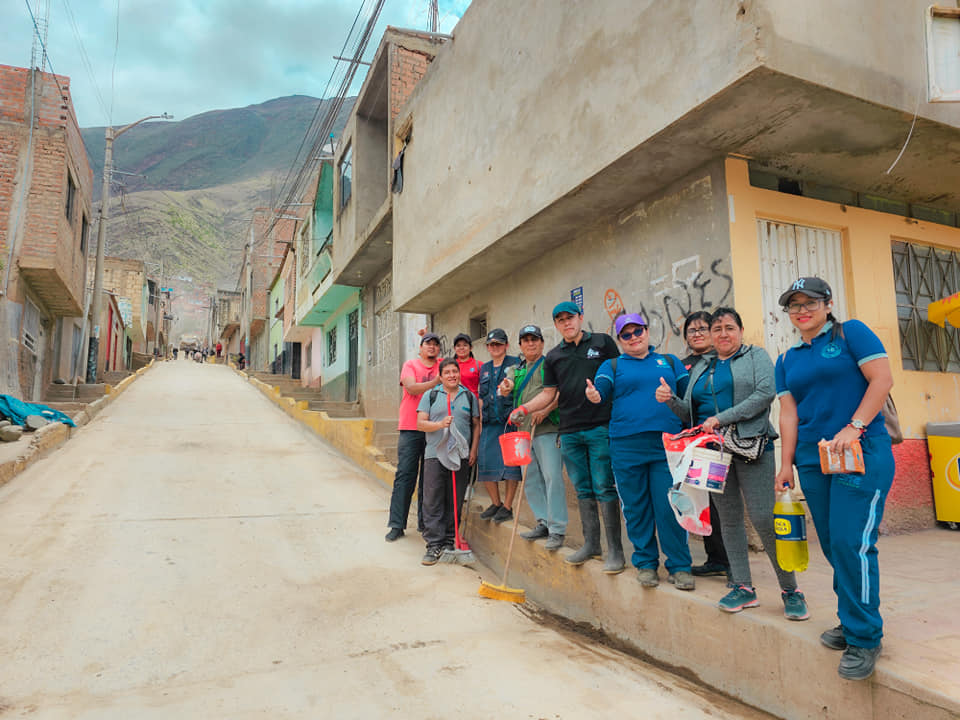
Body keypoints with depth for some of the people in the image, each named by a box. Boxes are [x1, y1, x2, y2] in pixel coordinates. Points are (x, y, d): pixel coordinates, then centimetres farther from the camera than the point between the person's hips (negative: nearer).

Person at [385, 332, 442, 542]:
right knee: (405, 474, -3)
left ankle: (424, 523, 17)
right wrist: (435, 382, -15)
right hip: (411, 428, -2)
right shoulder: (410, 365, 6)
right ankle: (397, 524, 2)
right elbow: (411, 387, -11)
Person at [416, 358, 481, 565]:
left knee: (455, 502, 5)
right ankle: (434, 544, 2)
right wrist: (440, 424, -15)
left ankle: (449, 541, 17)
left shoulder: (469, 396, 12)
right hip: (435, 455, -1)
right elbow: (420, 424, 2)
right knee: (432, 502, -4)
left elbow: (476, 425, 13)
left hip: (461, 456, 1)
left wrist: (473, 450, 4)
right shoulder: (430, 395, 8)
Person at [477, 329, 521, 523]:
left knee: (510, 463, -3)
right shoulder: (484, 368, 18)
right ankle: (495, 503, 21)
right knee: (485, 462, 4)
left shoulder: (515, 363, 1)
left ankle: (507, 507, 9)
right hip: (490, 423, 6)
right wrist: (480, 421, 13)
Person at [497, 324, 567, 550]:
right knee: (531, 480, 9)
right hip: (524, 430, 7)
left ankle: (557, 530, -5)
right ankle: (543, 523, 19)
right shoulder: (516, 370, 20)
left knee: (552, 477, -10)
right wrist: (506, 388, -17)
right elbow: (506, 388, 7)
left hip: (547, 429, -6)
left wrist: (545, 411, -21)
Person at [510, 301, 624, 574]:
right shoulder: (553, 357, 13)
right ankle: (591, 544, 22)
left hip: (601, 427, -4)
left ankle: (615, 549, 5)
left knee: (604, 487, -4)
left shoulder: (603, 342, 3)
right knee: (583, 490, 11)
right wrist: (525, 408, -1)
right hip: (569, 431, 4)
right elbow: (549, 393, 13)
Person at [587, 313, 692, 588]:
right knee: (636, 508, 7)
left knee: (669, 507, -1)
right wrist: (594, 396, -30)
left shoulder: (670, 362, 17)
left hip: (667, 444, 0)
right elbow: (601, 388, -7)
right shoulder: (612, 366, 12)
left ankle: (679, 566, 14)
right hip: (626, 447, 0)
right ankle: (646, 563, 22)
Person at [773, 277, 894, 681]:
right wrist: (786, 463, 6)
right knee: (833, 545, 10)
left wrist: (854, 428, -16)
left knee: (851, 541, -11)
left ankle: (864, 637, 3)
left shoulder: (851, 334, 2)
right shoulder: (788, 361, 15)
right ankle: (852, 621, 25)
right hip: (813, 461, 6)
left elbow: (882, 379, -7)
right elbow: (789, 413, 11)